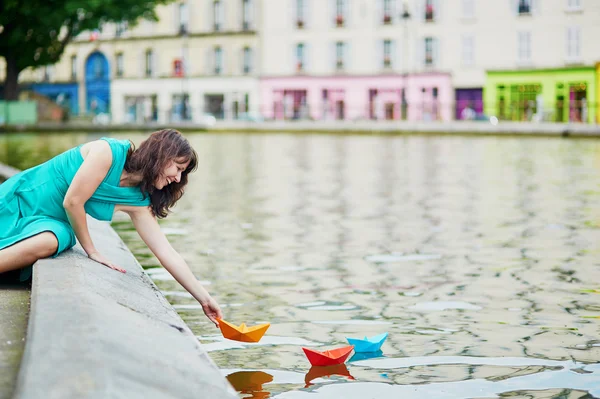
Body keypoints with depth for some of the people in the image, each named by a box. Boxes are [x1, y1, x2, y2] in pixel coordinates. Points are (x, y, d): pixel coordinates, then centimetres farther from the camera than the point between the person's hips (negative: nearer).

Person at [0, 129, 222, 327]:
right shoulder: (109, 151, -22)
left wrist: (204, 299, -5)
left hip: (46, 221, 4)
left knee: (48, 243, -30)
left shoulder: (138, 202, -3)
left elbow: (166, 252, -2)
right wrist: (91, 251, -12)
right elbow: (72, 202, -21)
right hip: (19, 199, -4)